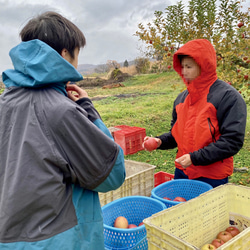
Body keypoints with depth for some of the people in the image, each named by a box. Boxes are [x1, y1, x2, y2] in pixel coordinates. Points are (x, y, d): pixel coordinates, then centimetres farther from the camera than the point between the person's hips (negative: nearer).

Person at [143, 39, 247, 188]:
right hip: (182, 173, 6)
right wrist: (160, 141, -4)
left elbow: (232, 141, -17)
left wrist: (195, 158, -22)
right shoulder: (182, 98, 8)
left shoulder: (228, 96, -13)